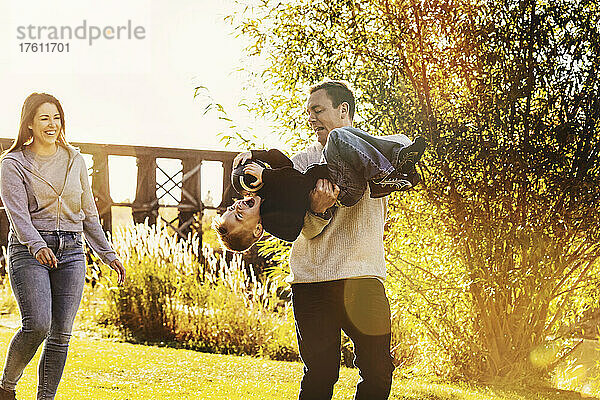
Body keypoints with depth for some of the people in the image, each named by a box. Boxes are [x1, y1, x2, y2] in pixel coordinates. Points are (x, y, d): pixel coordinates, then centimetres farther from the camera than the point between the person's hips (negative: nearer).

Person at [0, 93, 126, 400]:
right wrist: (37, 246, -31)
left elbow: (88, 213, 19)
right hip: (28, 250, -4)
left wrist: (107, 254, 15)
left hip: (70, 250, 4)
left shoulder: (75, 161, 12)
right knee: (37, 325, -18)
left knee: (61, 333, -1)